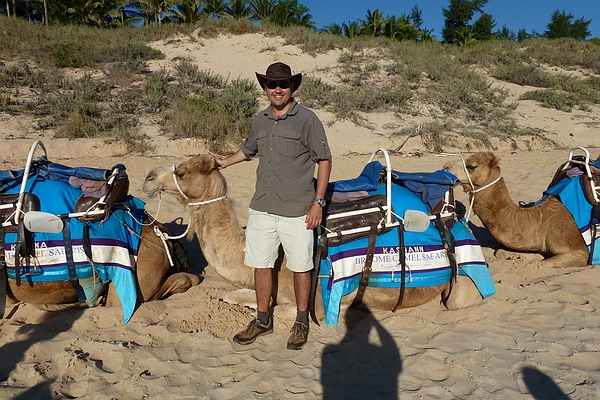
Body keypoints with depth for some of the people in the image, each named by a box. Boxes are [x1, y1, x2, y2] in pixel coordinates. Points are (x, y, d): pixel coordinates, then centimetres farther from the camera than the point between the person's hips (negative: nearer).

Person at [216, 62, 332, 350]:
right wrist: (224, 162, 38)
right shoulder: (260, 120, 12)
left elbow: (324, 160, -5)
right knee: (261, 264, 11)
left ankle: (301, 322, 24)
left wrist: (318, 202, -10)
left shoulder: (307, 119, -4)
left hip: (297, 210, -5)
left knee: (300, 267, 5)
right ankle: (263, 320, 29)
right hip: (262, 208, 5)